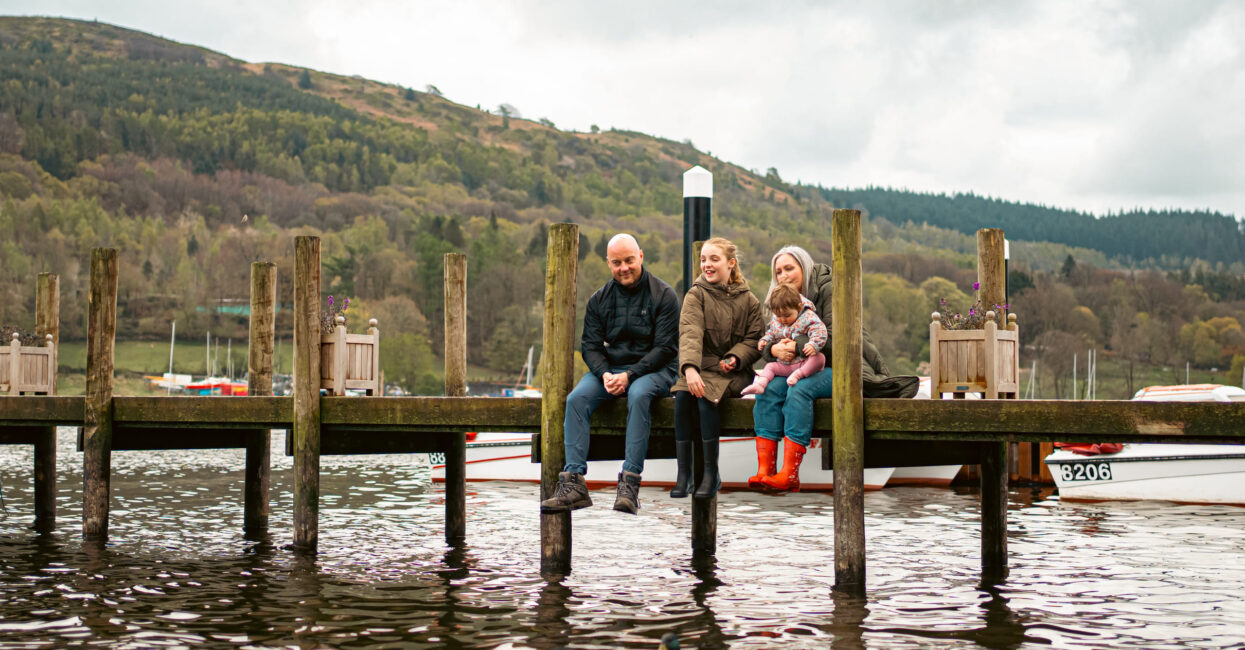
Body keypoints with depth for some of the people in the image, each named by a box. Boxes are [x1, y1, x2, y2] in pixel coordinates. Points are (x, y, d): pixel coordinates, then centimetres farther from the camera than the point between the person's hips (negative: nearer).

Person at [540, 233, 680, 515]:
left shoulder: (663, 295, -3)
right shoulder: (599, 299, 10)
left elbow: (665, 348, -9)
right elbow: (590, 345, 7)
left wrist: (629, 375, -20)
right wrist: (604, 374, -15)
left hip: (652, 369, -4)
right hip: (610, 368, 4)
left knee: (638, 395, -38)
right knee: (576, 398, -24)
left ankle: (630, 482, -40)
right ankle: (573, 483, -30)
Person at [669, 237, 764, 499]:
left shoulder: (748, 300, 8)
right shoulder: (696, 295, 4)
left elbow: (754, 340, 6)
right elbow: (690, 333, -14)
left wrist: (735, 358, -17)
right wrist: (689, 368, -32)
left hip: (733, 372, -1)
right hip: (700, 368, 1)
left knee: (705, 396, -31)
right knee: (682, 395, -30)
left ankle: (711, 473, -22)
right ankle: (683, 474, -23)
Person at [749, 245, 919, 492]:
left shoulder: (828, 288, -7)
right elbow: (768, 340, 6)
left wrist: (797, 345, -27)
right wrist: (774, 349, -18)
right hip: (808, 370, 6)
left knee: (799, 389, -33)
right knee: (769, 388, -22)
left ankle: (789, 474, -37)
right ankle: (765, 470, -30)